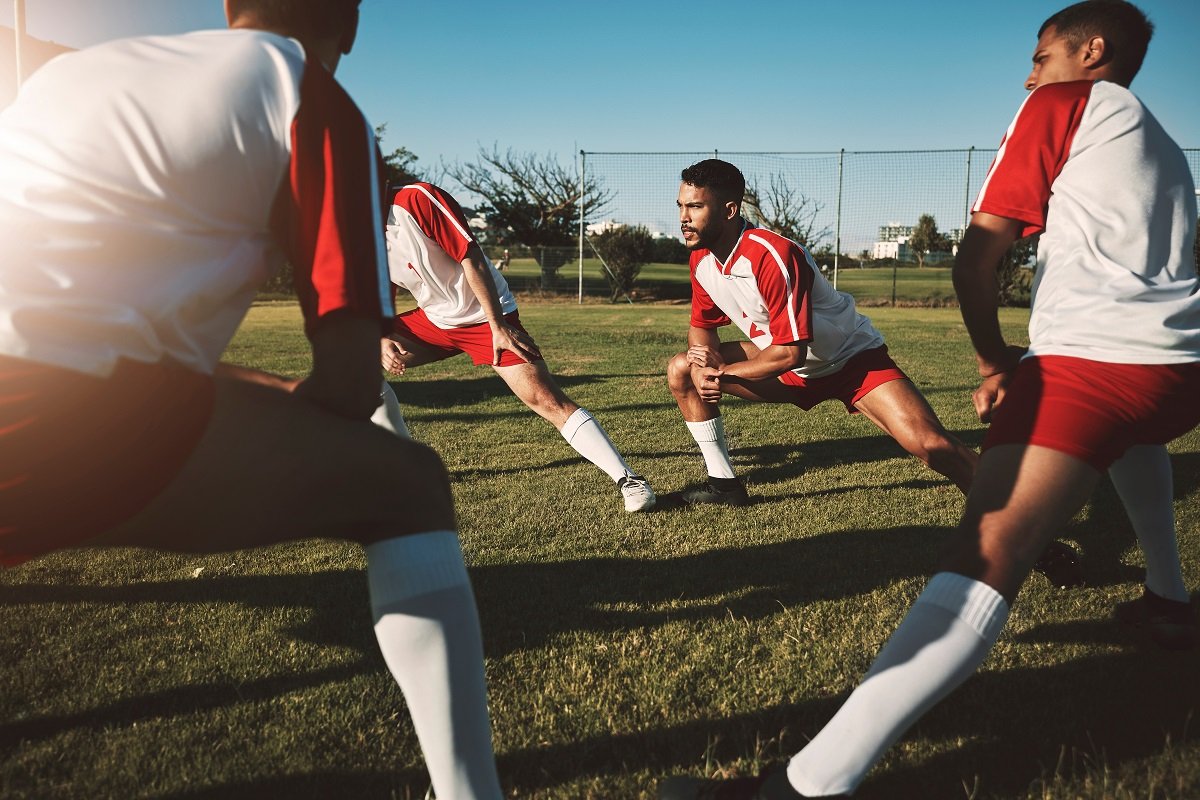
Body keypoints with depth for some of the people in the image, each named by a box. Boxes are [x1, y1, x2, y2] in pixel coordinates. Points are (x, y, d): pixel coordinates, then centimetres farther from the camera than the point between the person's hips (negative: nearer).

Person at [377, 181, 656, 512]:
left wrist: (498, 327, -23)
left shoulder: (415, 199, -21)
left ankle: (628, 479, -17)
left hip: (485, 316, -7)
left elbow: (471, 258, -22)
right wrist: (382, 341, -14)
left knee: (545, 399, -19)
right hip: (433, 320, 7)